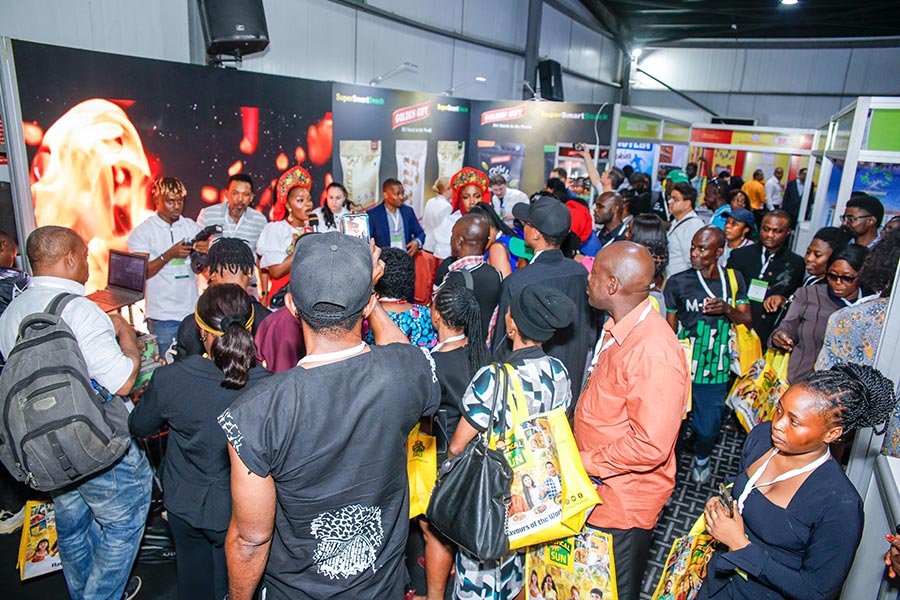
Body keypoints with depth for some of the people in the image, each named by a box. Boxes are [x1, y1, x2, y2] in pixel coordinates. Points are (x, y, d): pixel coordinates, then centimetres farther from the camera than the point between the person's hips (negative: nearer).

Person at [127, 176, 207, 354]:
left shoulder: (191, 227, 8)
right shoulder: (142, 232, -2)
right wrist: (169, 255, -20)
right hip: (162, 317, -3)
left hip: (192, 312, 3)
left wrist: (204, 252, -18)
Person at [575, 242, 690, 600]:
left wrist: (585, 462, -19)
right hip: (597, 484, 8)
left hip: (624, 500, -8)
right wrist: (580, 457, 7)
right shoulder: (619, 327, -1)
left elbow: (651, 447, -29)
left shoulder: (654, 354, -30)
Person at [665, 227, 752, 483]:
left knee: (708, 427, 11)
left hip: (715, 370, 2)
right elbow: (670, 328, -1)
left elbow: (747, 320, 8)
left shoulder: (734, 280, 3)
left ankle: (701, 458, 44)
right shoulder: (678, 282, -6)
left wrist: (728, 309, -14)